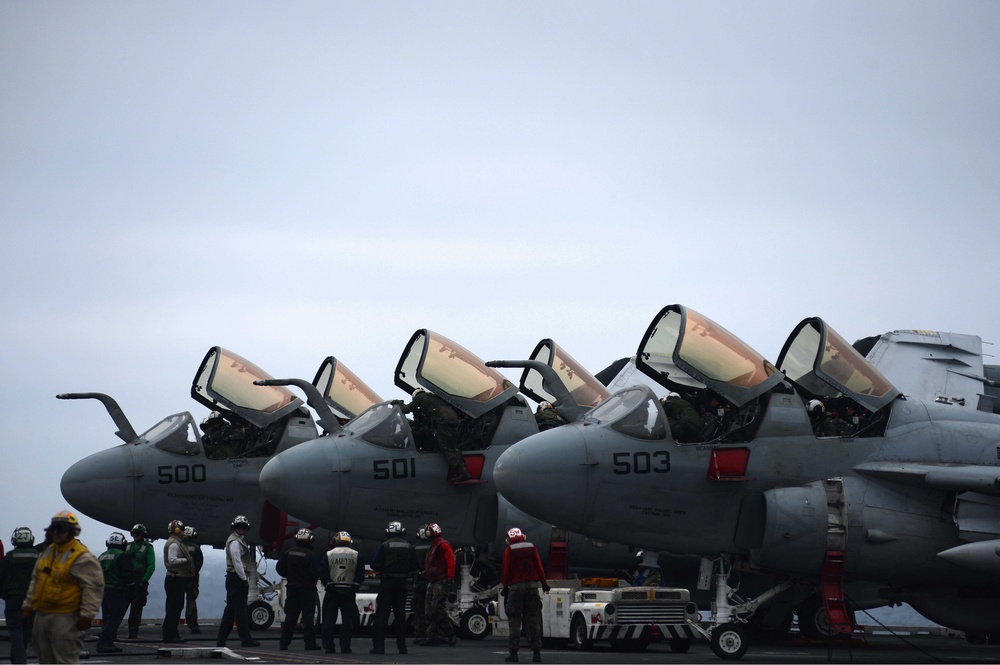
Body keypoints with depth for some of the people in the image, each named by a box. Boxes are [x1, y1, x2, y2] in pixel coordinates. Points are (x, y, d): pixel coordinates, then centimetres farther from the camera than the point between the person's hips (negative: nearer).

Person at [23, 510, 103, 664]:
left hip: (65, 618, -9)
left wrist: (87, 615, -21)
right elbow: (35, 581, 24)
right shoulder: (48, 552, 15)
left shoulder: (82, 557, -12)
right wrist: (28, 604, 20)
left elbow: (93, 587, -17)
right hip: (41, 616, 9)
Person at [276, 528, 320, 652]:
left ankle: (284, 643, 8)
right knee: (308, 617, -2)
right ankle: (310, 643, -3)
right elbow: (315, 572, -17)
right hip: (307, 589, -5)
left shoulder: (288, 553, 2)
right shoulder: (309, 555, -15)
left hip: (292, 588, 5)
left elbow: (279, 568, 6)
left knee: (290, 616, 9)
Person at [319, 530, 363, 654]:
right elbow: (361, 573, 0)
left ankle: (328, 645, 1)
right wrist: (355, 587, -1)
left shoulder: (329, 554, 1)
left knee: (329, 619, 4)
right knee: (348, 619, 4)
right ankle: (345, 646, -1)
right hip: (349, 592, 0)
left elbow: (322, 573, -4)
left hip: (332, 592, 0)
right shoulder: (356, 555, 4)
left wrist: (328, 585, -2)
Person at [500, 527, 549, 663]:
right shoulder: (532, 547, 8)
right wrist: (544, 583, 14)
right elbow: (539, 567, 7)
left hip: (515, 587, -2)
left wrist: (505, 586, 5)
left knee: (515, 621, 1)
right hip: (532, 586, 2)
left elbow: (506, 570, -2)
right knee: (533, 621, 5)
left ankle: (513, 653, -3)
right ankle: (536, 652, 0)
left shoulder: (509, 550, 0)